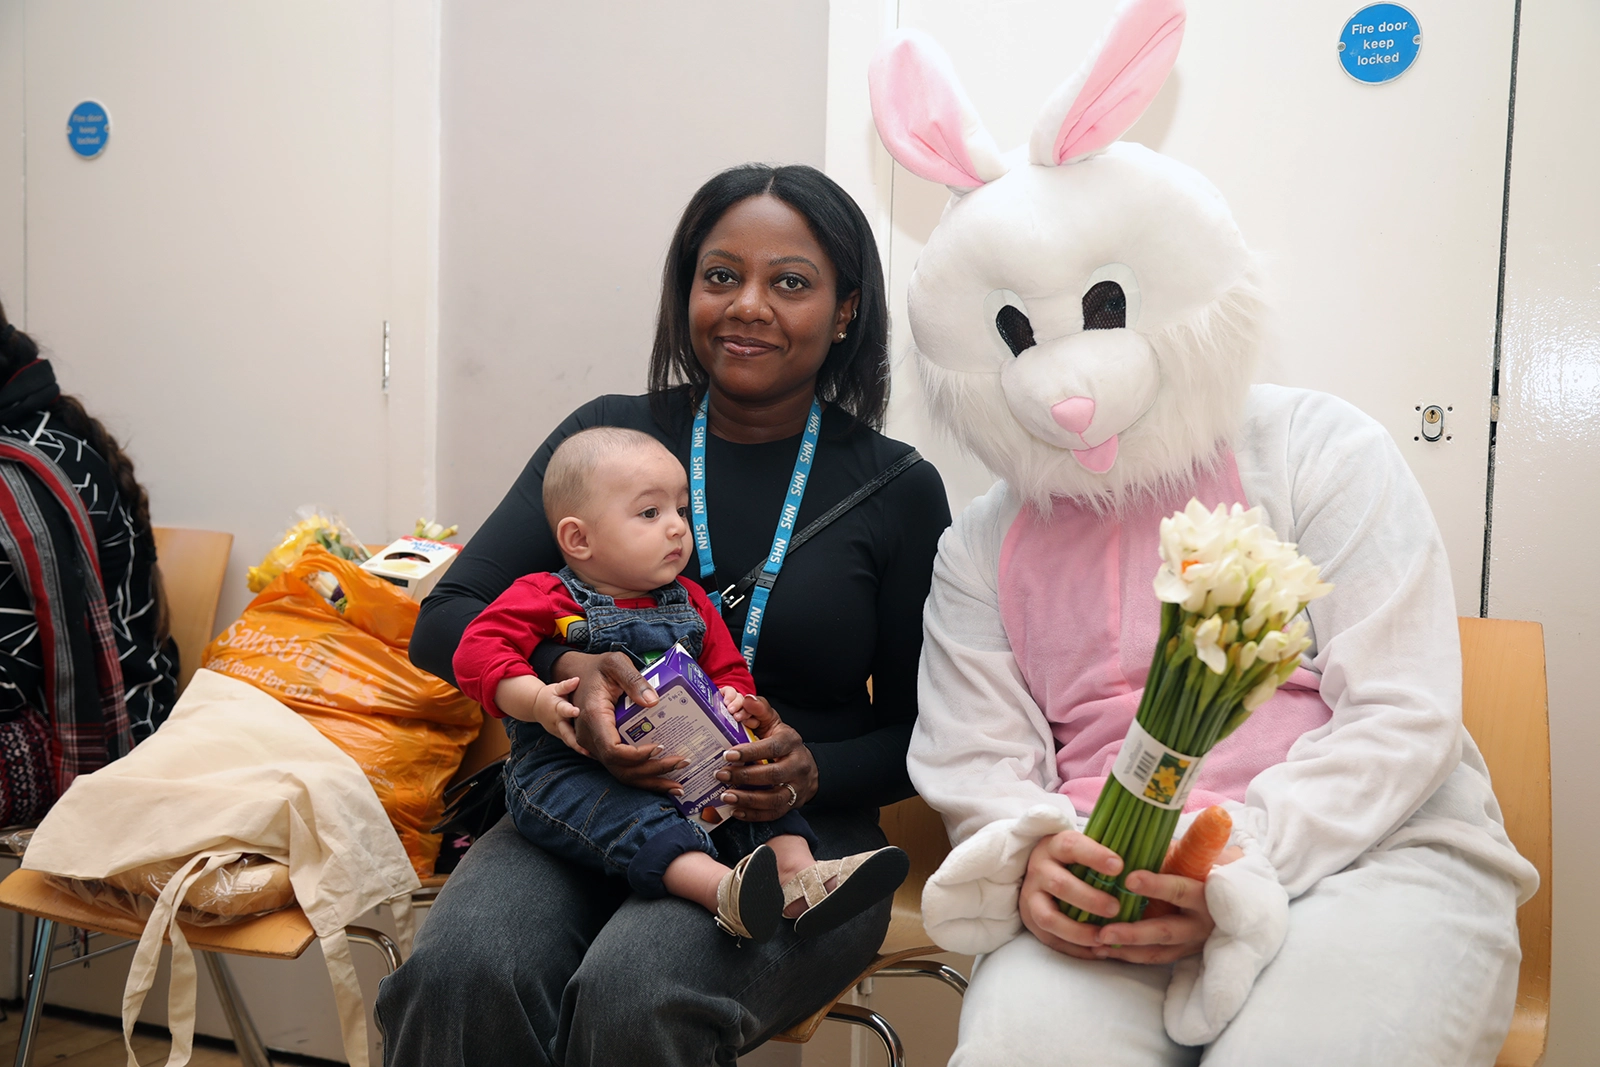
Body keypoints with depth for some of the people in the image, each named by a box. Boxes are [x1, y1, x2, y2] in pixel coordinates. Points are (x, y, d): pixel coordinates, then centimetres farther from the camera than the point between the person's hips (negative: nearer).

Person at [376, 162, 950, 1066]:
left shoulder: (897, 488, 2)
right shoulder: (610, 435, 5)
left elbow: (921, 734, 7)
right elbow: (445, 621, 1)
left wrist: (813, 773, -15)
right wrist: (565, 670, -20)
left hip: (793, 834, -1)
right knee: (462, 976, -28)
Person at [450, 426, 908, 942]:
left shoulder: (690, 604, 17)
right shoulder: (547, 599, -1)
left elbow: (730, 670, 21)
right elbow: (476, 651, -11)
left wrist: (731, 700, -3)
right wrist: (538, 701, -26)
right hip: (571, 769, -6)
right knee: (633, 819, -36)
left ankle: (797, 872, -32)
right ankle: (717, 886, -54)